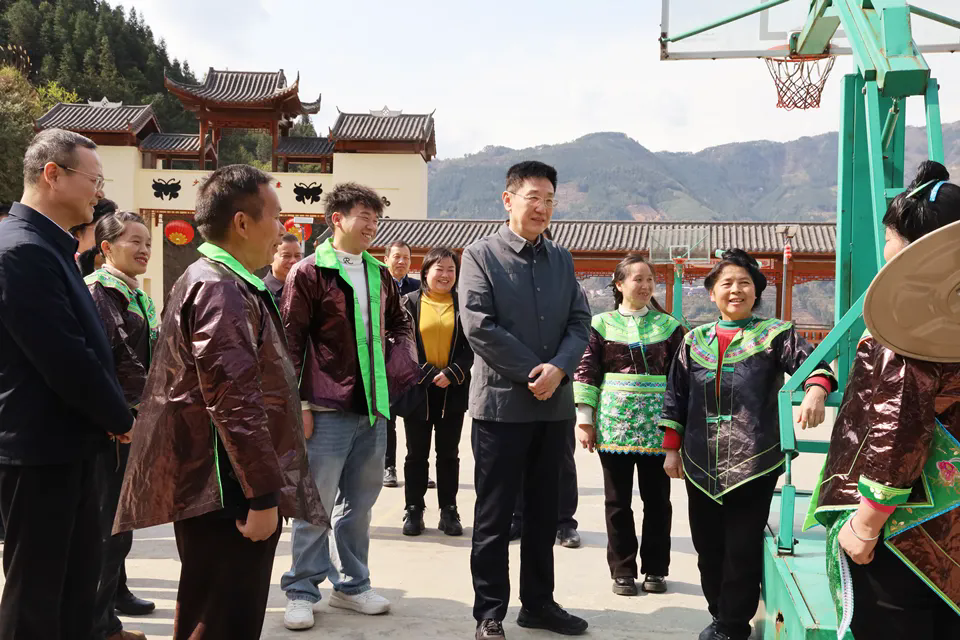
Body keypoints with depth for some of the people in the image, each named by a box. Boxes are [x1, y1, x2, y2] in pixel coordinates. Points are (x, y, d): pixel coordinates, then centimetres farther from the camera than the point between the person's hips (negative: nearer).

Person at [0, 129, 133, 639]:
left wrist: (111, 415, 6)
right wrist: (121, 418, -10)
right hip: (41, 447, -10)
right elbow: (66, 360, -24)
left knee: (76, 578, 19)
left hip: (64, 443, 10)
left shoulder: (45, 246, 11)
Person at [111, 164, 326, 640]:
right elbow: (234, 402, -24)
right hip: (228, 496, -11)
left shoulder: (209, 280, 17)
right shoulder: (222, 289, -17)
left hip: (216, 492, 11)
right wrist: (263, 495, -22)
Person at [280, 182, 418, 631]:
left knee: (360, 502, 14)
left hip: (374, 407, 6)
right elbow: (291, 342, -8)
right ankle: (301, 590, 15)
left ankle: (351, 585, 27)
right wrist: (300, 404, -12)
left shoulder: (379, 275, 12)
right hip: (328, 409, -6)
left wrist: (397, 367, 9)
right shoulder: (309, 273, -5)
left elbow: (400, 325, 26)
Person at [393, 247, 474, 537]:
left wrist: (451, 374, -13)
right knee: (416, 453, 7)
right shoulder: (410, 303, 2)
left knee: (449, 453, 8)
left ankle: (449, 511, 15)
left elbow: (471, 347, 1)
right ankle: (414, 510, 16)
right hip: (417, 389, -1)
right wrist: (429, 374, -11)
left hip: (453, 390, 1)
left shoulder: (463, 305, 5)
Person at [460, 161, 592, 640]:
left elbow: (580, 321, 6)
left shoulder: (562, 259, 12)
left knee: (544, 511, 14)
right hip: (501, 402, -5)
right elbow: (479, 326, -13)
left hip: (555, 404, 5)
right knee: (494, 515, 3)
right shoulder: (481, 255, -4)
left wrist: (558, 368, -12)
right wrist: (530, 372, -14)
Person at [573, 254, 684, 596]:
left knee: (657, 498, 7)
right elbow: (585, 372, 2)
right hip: (614, 422, 0)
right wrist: (584, 418, -4)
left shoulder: (669, 326, 7)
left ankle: (655, 568, 21)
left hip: (657, 424, 1)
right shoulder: (601, 324, 4)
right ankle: (623, 570, 18)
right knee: (617, 500, 7)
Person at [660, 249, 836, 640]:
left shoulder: (775, 334, 2)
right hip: (701, 465, 4)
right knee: (707, 546, 12)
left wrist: (815, 391, -36)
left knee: (743, 549, 1)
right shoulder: (695, 340, 11)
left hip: (754, 463, -3)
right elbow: (676, 398, 13)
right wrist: (672, 450, 9)